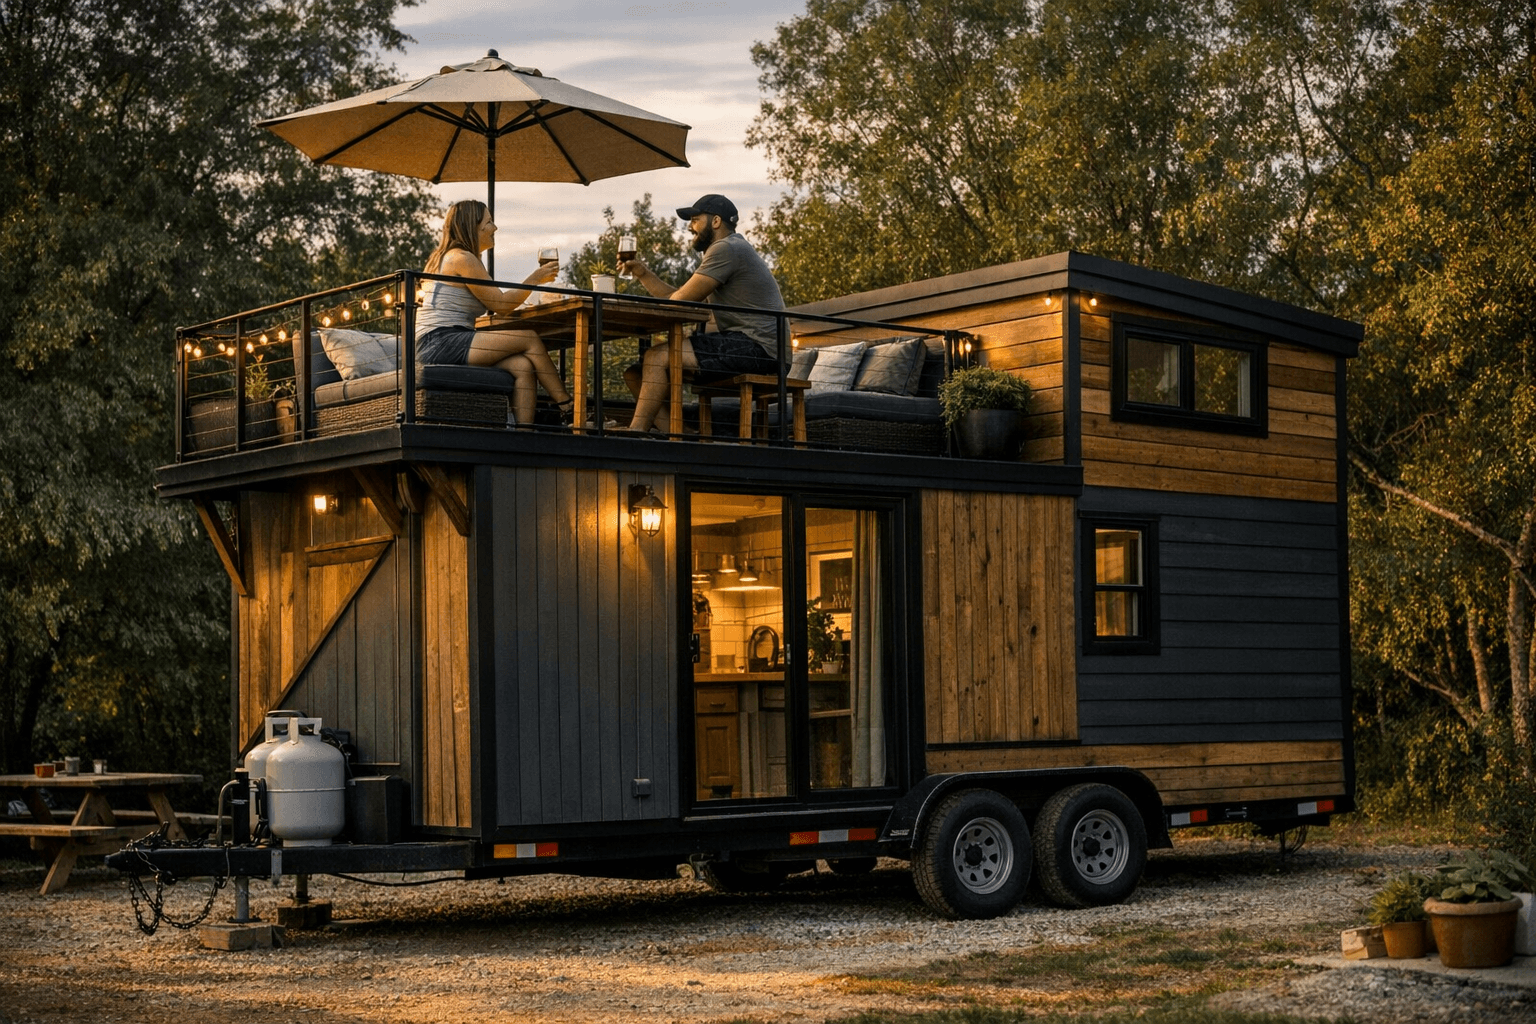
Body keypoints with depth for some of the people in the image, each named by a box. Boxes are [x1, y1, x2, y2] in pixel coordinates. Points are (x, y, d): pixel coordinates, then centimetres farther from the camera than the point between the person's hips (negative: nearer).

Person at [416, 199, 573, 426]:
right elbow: (500, 304, -9)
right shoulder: (462, 259, -8)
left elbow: (495, 304, 23)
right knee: (529, 339, -12)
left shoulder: (449, 257, 25)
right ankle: (567, 407, -4)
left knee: (523, 367, -8)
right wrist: (534, 279, 3)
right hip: (441, 342, -10)